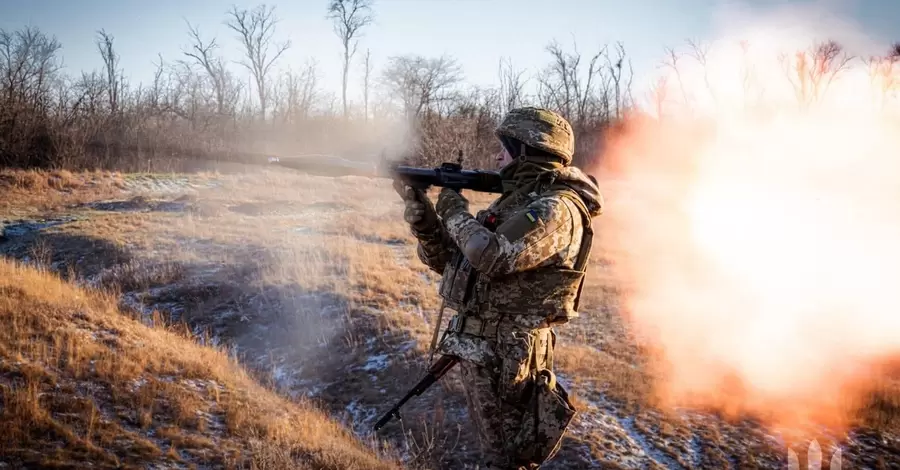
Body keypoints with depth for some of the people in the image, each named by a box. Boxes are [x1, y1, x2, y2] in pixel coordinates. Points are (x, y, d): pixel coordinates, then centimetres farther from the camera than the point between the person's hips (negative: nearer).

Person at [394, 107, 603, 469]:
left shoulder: (557, 209, -17)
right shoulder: (512, 201, 13)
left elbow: (491, 256, -31)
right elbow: (446, 260, 13)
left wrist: (454, 210, -13)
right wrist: (418, 205, 0)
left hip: (505, 355, -9)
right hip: (478, 346, 9)